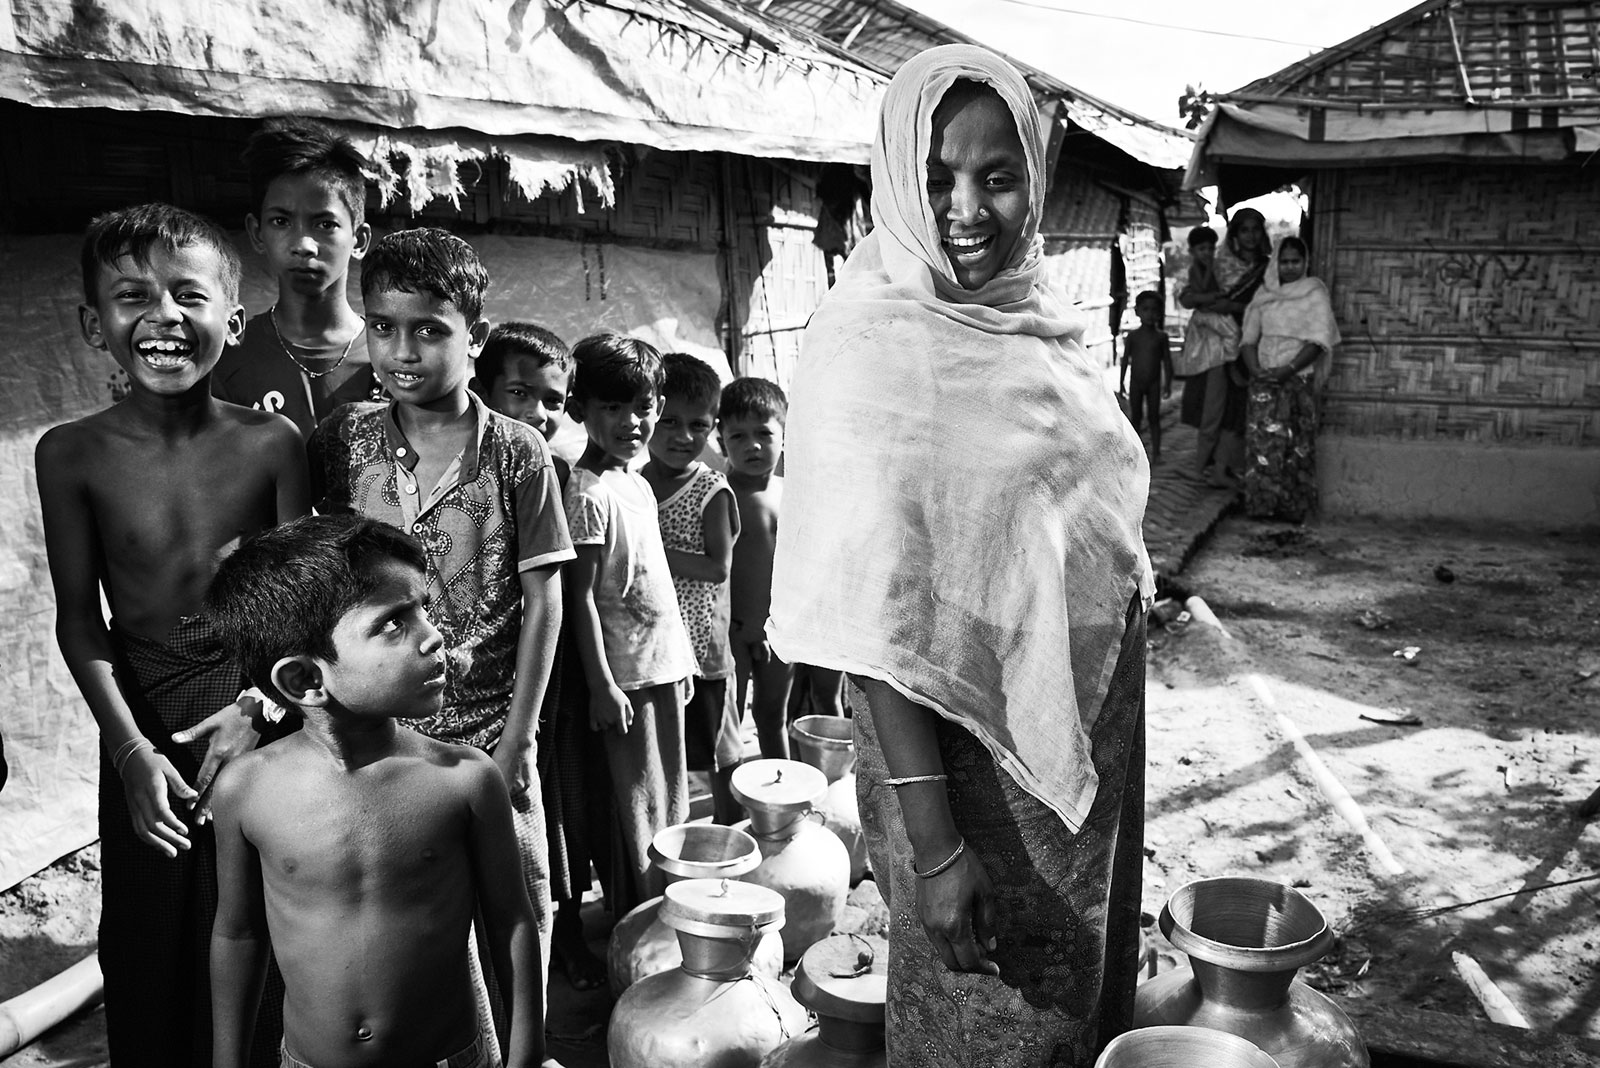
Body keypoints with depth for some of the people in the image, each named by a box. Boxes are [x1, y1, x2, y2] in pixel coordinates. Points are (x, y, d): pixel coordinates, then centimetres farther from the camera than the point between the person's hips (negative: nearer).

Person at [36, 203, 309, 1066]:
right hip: (141, 716, 1)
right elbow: (79, 618, -5)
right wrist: (131, 749, -13)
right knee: (144, 943, 13)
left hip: (257, 703, 0)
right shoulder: (72, 454, -7)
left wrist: (258, 708, -16)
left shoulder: (271, 443, -10)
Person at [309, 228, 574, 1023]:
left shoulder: (517, 452, -6)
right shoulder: (343, 441, -1)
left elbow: (543, 601, -5)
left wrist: (517, 740, -6)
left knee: (518, 916, 9)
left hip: (489, 733, -1)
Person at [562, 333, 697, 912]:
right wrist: (601, 684, -19)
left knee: (670, 800, 17)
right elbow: (581, 597, -17)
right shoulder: (588, 491, -15)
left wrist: (681, 659, 17)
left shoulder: (638, 483, 11)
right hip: (625, 673, -9)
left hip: (664, 666, 9)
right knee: (635, 807, 2)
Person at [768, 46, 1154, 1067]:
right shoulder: (874, 341, -18)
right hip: (977, 750, -7)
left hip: (1092, 738, 7)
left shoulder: (1036, 318, 4)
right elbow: (878, 618, -22)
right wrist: (931, 846, -23)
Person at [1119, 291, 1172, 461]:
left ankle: (1155, 451, 6)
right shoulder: (1132, 336, -1)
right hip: (1136, 383, 0)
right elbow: (1125, 360, 2)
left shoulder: (1161, 336, 0)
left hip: (1154, 383, 0)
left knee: (1154, 417, 3)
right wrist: (1121, 383, 0)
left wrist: (1167, 383, -4)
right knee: (1135, 417, 5)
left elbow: (1167, 361, 1)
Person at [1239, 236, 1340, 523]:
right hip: (1264, 381, 3)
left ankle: (1294, 508, 0)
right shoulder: (1264, 295, 13)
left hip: (1298, 379, -3)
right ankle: (1261, 505, 1)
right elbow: (1249, 338, 10)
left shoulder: (1314, 293, 2)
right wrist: (1256, 370, -8)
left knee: (1296, 445, -4)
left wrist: (1288, 369, -17)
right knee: (1261, 440, -4)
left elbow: (1319, 340, -7)